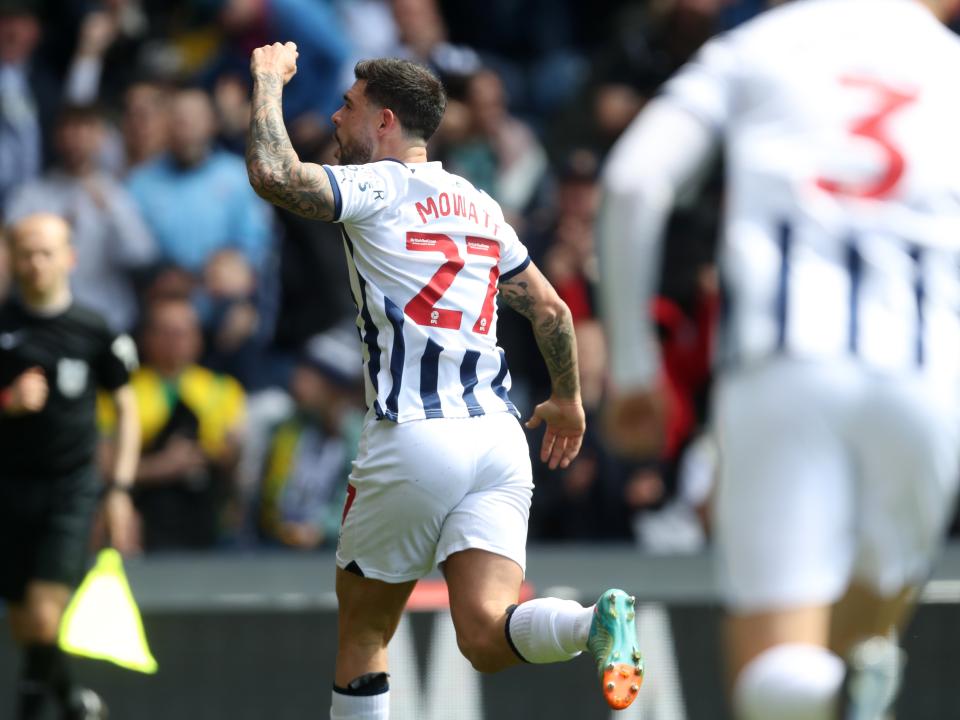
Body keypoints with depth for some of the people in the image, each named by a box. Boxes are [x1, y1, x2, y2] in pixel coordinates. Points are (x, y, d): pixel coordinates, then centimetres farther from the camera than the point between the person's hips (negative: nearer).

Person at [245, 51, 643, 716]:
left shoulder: (376, 187, 0)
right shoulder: (478, 204, 21)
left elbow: (272, 175, -14)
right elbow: (551, 311, 26)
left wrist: (269, 80, 2)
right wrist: (568, 400, 42)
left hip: (414, 438, -5)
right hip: (500, 435, 5)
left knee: (362, 634, 12)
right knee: (487, 636, -9)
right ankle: (598, 623, -36)